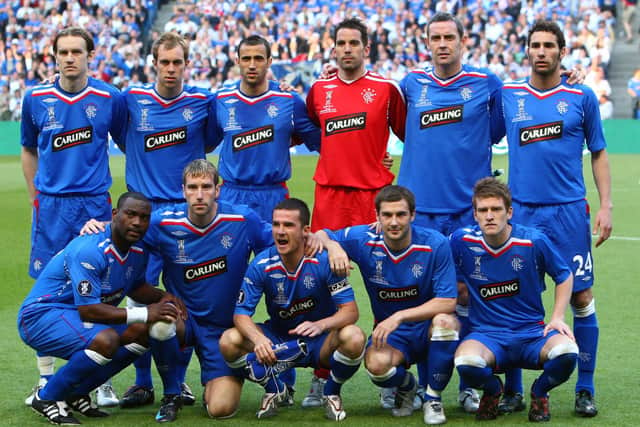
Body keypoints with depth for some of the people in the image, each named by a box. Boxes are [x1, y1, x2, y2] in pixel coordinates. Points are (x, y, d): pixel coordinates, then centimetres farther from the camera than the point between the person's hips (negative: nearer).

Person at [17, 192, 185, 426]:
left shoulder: (138, 251, 1)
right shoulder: (89, 250, -27)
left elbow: (136, 287, 22)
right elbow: (88, 310, -30)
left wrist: (162, 297, -1)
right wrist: (145, 314, -31)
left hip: (75, 316, 9)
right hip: (42, 314, -9)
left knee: (141, 333, -4)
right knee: (105, 340, -33)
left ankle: (76, 394, 5)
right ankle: (47, 398, -11)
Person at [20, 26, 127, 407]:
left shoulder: (110, 99, 0)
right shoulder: (36, 99, 3)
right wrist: (36, 197, 11)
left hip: (96, 204, -1)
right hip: (51, 205, 1)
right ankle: (46, 380, 12)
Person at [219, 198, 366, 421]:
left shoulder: (323, 260, -18)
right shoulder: (261, 265, -13)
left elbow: (350, 310, -21)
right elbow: (241, 313, -14)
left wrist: (320, 325, -42)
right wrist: (258, 338, -37)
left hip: (319, 343, -2)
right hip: (277, 342, 2)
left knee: (354, 338, -34)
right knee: (229, 341, -24)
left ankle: (331, 393, -1)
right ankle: (274, 390, 5)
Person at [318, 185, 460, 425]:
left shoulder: (435, 244, -16)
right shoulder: (364, 240, -10)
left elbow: (448, 302, -18)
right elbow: (321, 234, 5)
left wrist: (399, 317, -28)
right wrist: (332, 246, -21)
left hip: (428, 331, -1)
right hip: (390, 334, 1)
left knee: (445, 321, -36)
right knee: (377, 365, -33)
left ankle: (433, 398, -12)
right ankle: (406, 386, 8)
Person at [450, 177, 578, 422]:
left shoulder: (534, 241, -6)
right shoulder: (461, 241, -6)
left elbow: (564, 277, 10)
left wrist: (557, 317, -1)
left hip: (532, 332, 0)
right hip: (486, 334, 0)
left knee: (566, 353, -34)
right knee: (466, 362, -36)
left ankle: (540, 392, 4)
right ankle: (492, 390, 4)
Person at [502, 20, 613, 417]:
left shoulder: (581, 97, 3)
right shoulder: (507, 95, 6)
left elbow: (599, 153, 8)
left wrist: (606, 206, 0)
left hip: (568, 211, -1)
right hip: (521, 212, 1)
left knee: (581, 298, 0)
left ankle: (585, 389, 12)